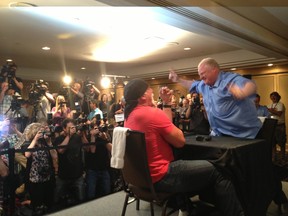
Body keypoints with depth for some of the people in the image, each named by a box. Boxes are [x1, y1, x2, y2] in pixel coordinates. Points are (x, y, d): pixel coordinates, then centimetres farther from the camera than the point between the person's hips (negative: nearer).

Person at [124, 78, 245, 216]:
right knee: (217, 171, -3)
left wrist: (167, 103, 9)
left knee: (187, 159, 32)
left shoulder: (129, 116, 7)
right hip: (161, 176, -10)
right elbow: (180, 141, -11)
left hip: (144, 175, 10)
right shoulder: (152, 112, -21)